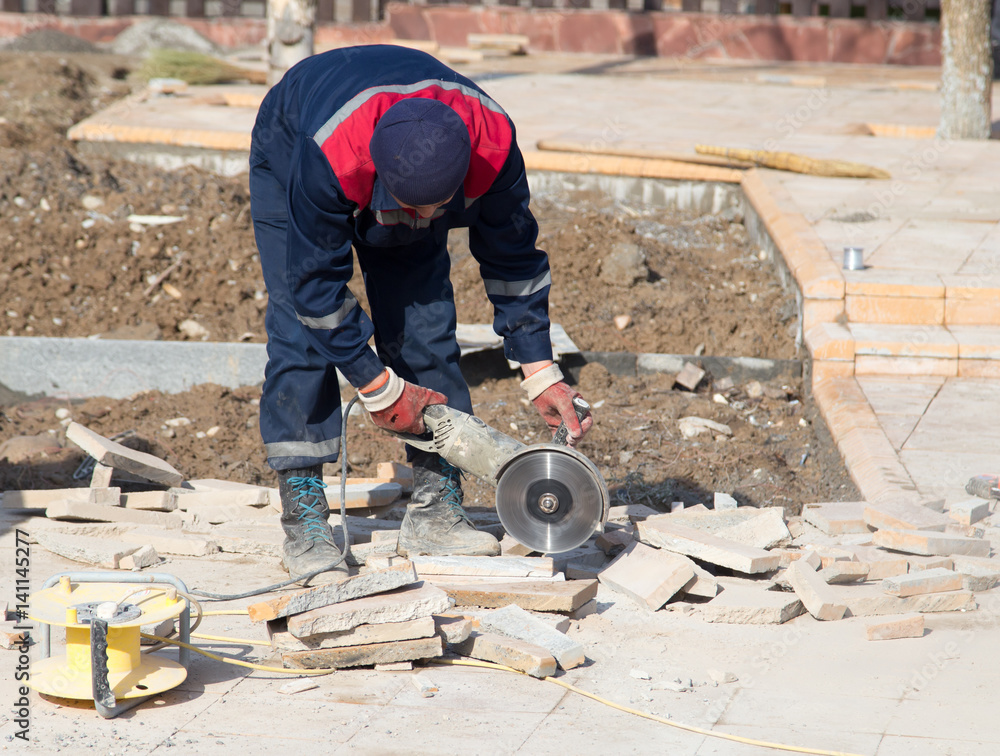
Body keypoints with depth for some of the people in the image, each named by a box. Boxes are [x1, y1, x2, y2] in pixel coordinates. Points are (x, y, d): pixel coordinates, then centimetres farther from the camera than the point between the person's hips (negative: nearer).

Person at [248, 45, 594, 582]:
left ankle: (435, 509, -2)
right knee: (302, 331, -16)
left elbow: (513, 260, -17)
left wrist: (540, 372, -15)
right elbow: (316, 278, -32)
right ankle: (303, 522, -13)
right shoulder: (328, 155, -46)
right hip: (287, 160, -3)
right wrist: (378, 387, -26)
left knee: (426, 326, -8)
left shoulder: (492, 143, -35)